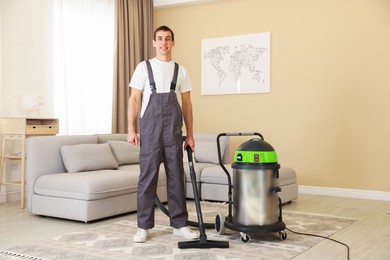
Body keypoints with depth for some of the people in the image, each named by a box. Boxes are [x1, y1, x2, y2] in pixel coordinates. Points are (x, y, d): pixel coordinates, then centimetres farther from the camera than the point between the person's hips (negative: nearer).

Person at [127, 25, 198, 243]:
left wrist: (190, 134, 6)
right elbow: (134, 99, 1)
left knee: (176, 176, 6)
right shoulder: (144, 67, 3)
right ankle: (144, 226, 9)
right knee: (148, 176, 0)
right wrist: (131, 129, -8)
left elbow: (187, 104, 10)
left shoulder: (181, 71, 10)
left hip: (174, 130, 2)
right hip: (150, 128, -2)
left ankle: (180, 224, 15)